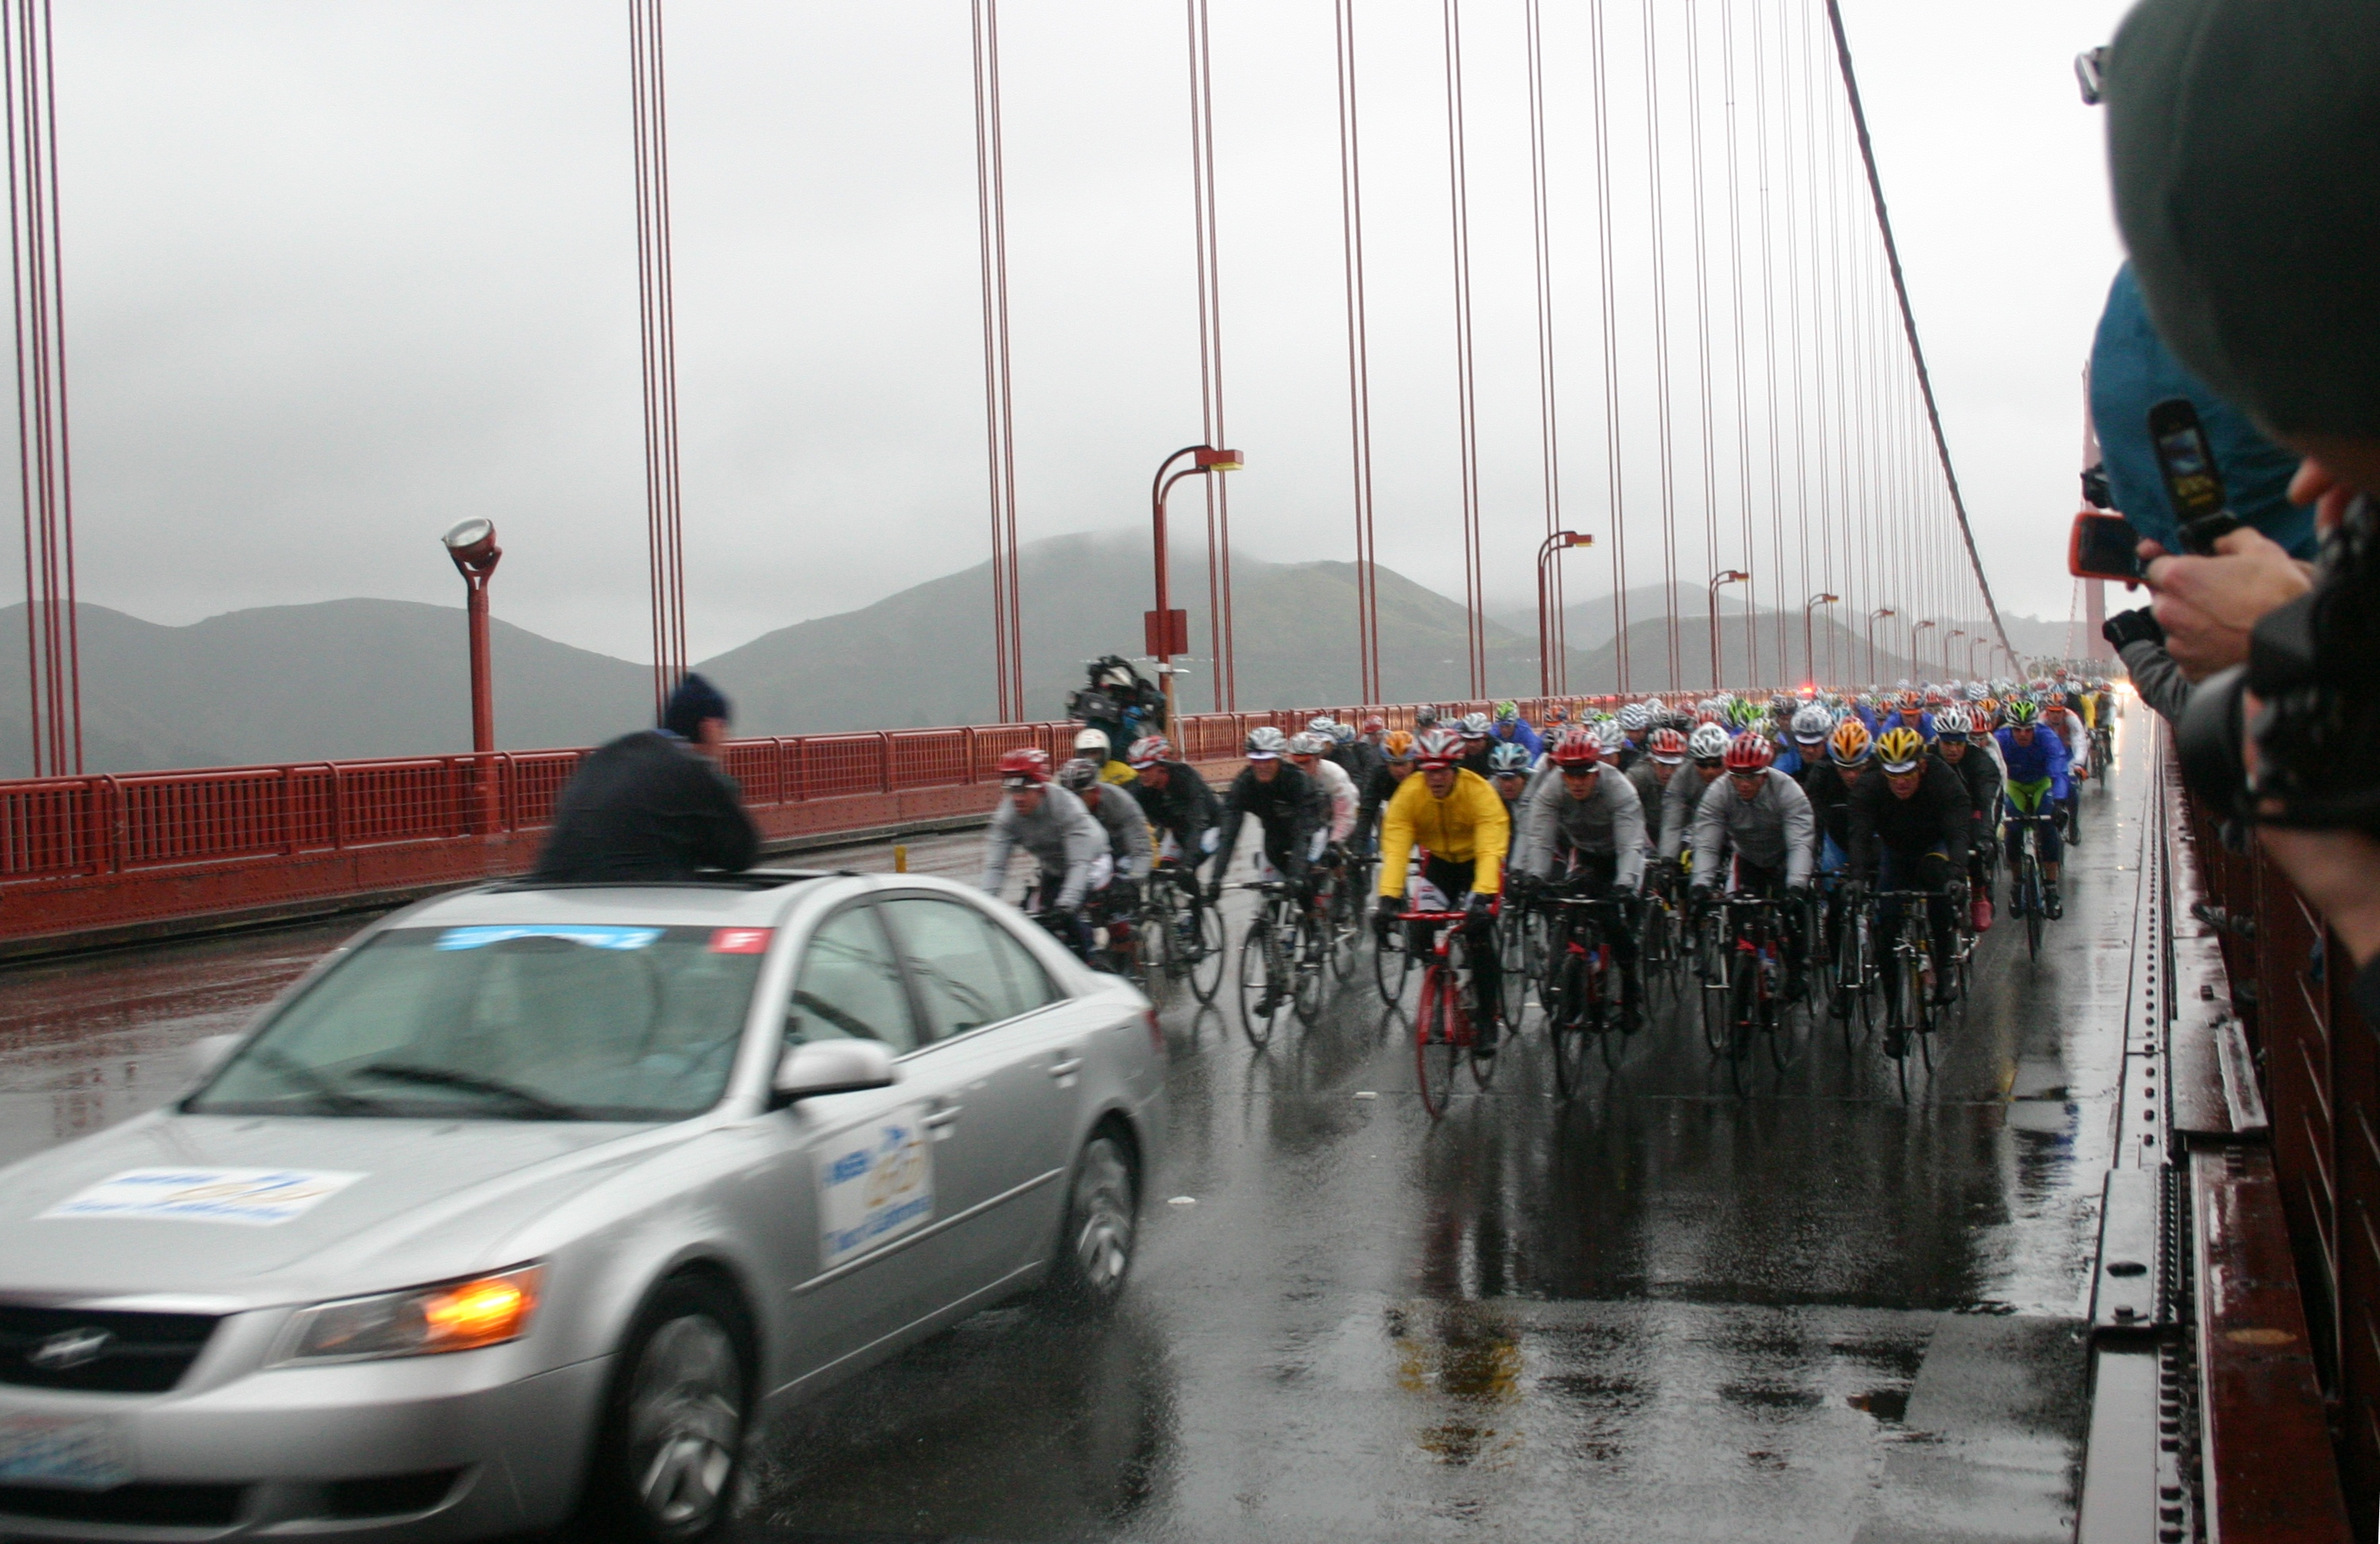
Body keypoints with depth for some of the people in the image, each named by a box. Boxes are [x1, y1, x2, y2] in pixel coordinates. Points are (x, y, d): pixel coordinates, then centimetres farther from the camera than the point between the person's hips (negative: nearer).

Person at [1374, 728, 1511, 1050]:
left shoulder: (1480, 792, -30)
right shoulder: (1408, 794, -24)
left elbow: (1490, 850, -38)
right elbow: (1395, 849, -31)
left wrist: (1482, 896, -53)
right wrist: (1388, 898, -45)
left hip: (1477, 861, -3)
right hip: (1438, 861, 3)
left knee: (1480, 936, -20)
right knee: (1419, 937, -14)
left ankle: (1487, 1020, -6)